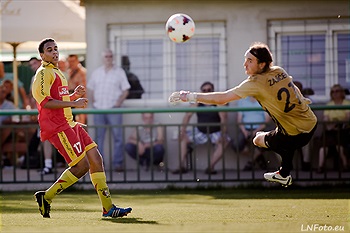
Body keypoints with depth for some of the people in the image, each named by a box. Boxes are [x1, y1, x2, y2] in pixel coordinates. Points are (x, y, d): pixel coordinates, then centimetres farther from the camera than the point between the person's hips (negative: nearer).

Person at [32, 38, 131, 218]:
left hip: (68, 125, 10)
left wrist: (74, 95, 14)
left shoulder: (56, 73, 24)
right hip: (57, 127, -10)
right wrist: (73, 102, -22)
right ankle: (46, 197, -4)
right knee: (82, 165, -15)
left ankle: (108, 208, 4)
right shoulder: (44, 73, -8)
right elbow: (45, 102, -21)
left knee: (96, 159, 3)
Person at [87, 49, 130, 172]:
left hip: (113, 109, -3)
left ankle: (118, 163, -3)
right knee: (99, 137, 3)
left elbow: (125, 90, 4)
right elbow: (91, 89, 19)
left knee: (117, 136, -5)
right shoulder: (96, 72, 14)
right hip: (99, 109, 3)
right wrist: (93, 101, 4)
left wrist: (119, 102, -9)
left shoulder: (119, 72, 6)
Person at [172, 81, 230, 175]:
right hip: (200, 131, 4)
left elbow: (223, 118, -22)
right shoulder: (198, 103, 1)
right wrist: (183, 129, -21)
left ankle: (211, 167, -33)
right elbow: (188, 115, -5)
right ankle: (182, 166, -14)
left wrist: (223, 133, -36)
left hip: (215, 132, -4)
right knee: (183, 138, -11)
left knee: (223, 141, -33)